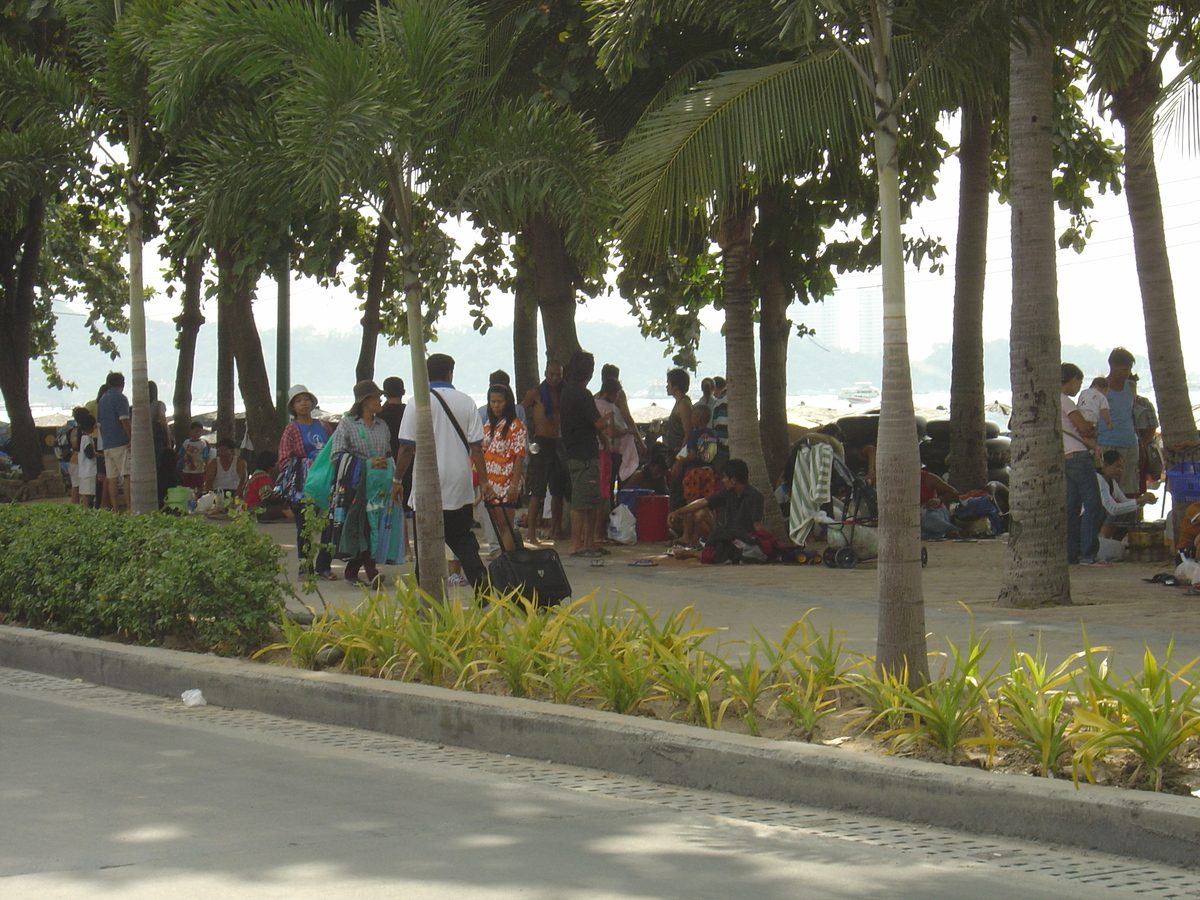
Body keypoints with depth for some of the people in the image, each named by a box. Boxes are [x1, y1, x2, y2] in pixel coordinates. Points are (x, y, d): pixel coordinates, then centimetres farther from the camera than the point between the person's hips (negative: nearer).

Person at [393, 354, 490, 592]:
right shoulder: (466, 402, 2)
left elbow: (407, 447, -7)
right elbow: (476, 447, 1)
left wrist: (397, 480, 3)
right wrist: (483, 481, 7)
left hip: (428, 488, -3)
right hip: (460, 488, 3)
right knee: (464, 542, 13)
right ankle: (481, 586, 1)